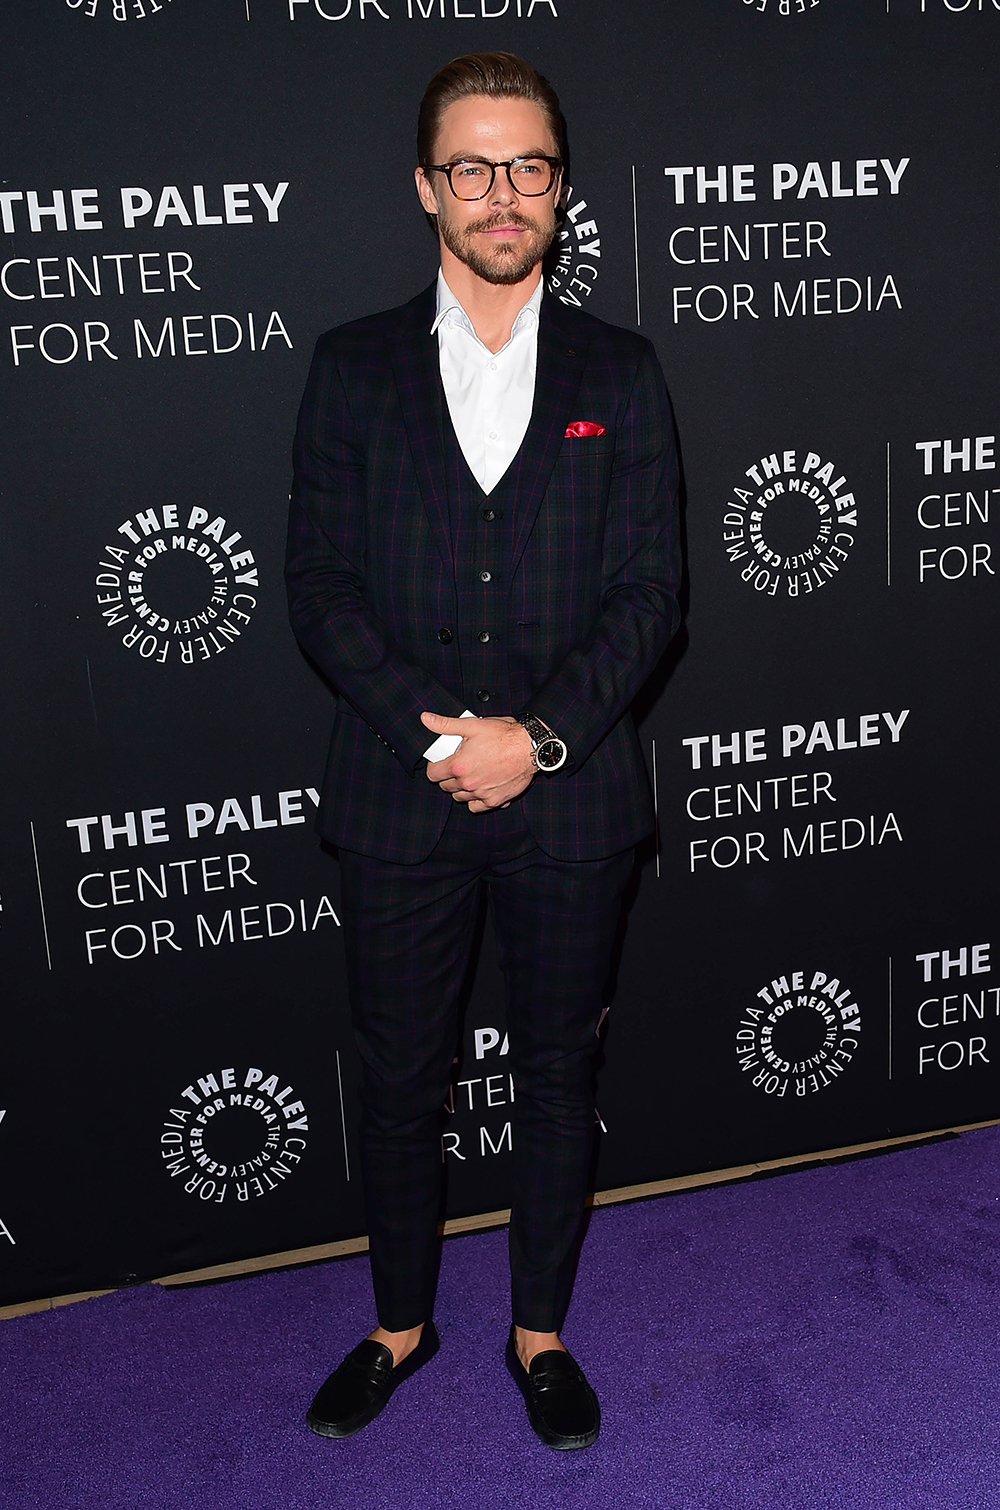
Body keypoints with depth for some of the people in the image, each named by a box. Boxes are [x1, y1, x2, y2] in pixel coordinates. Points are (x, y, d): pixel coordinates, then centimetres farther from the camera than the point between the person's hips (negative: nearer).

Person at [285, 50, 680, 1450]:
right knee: (400, 1077, 13)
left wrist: (539, 735, -15)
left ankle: (540, 1331, 35)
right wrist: (435, 734, -15)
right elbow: (319, 585, -3)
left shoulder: (621, 371, 3)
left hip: (572, 795, 0)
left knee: (558, 1072, 14)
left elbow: (648, 592, -2)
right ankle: (401, 1324, 36)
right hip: (401, 795, 0)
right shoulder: (354, 367, 3)